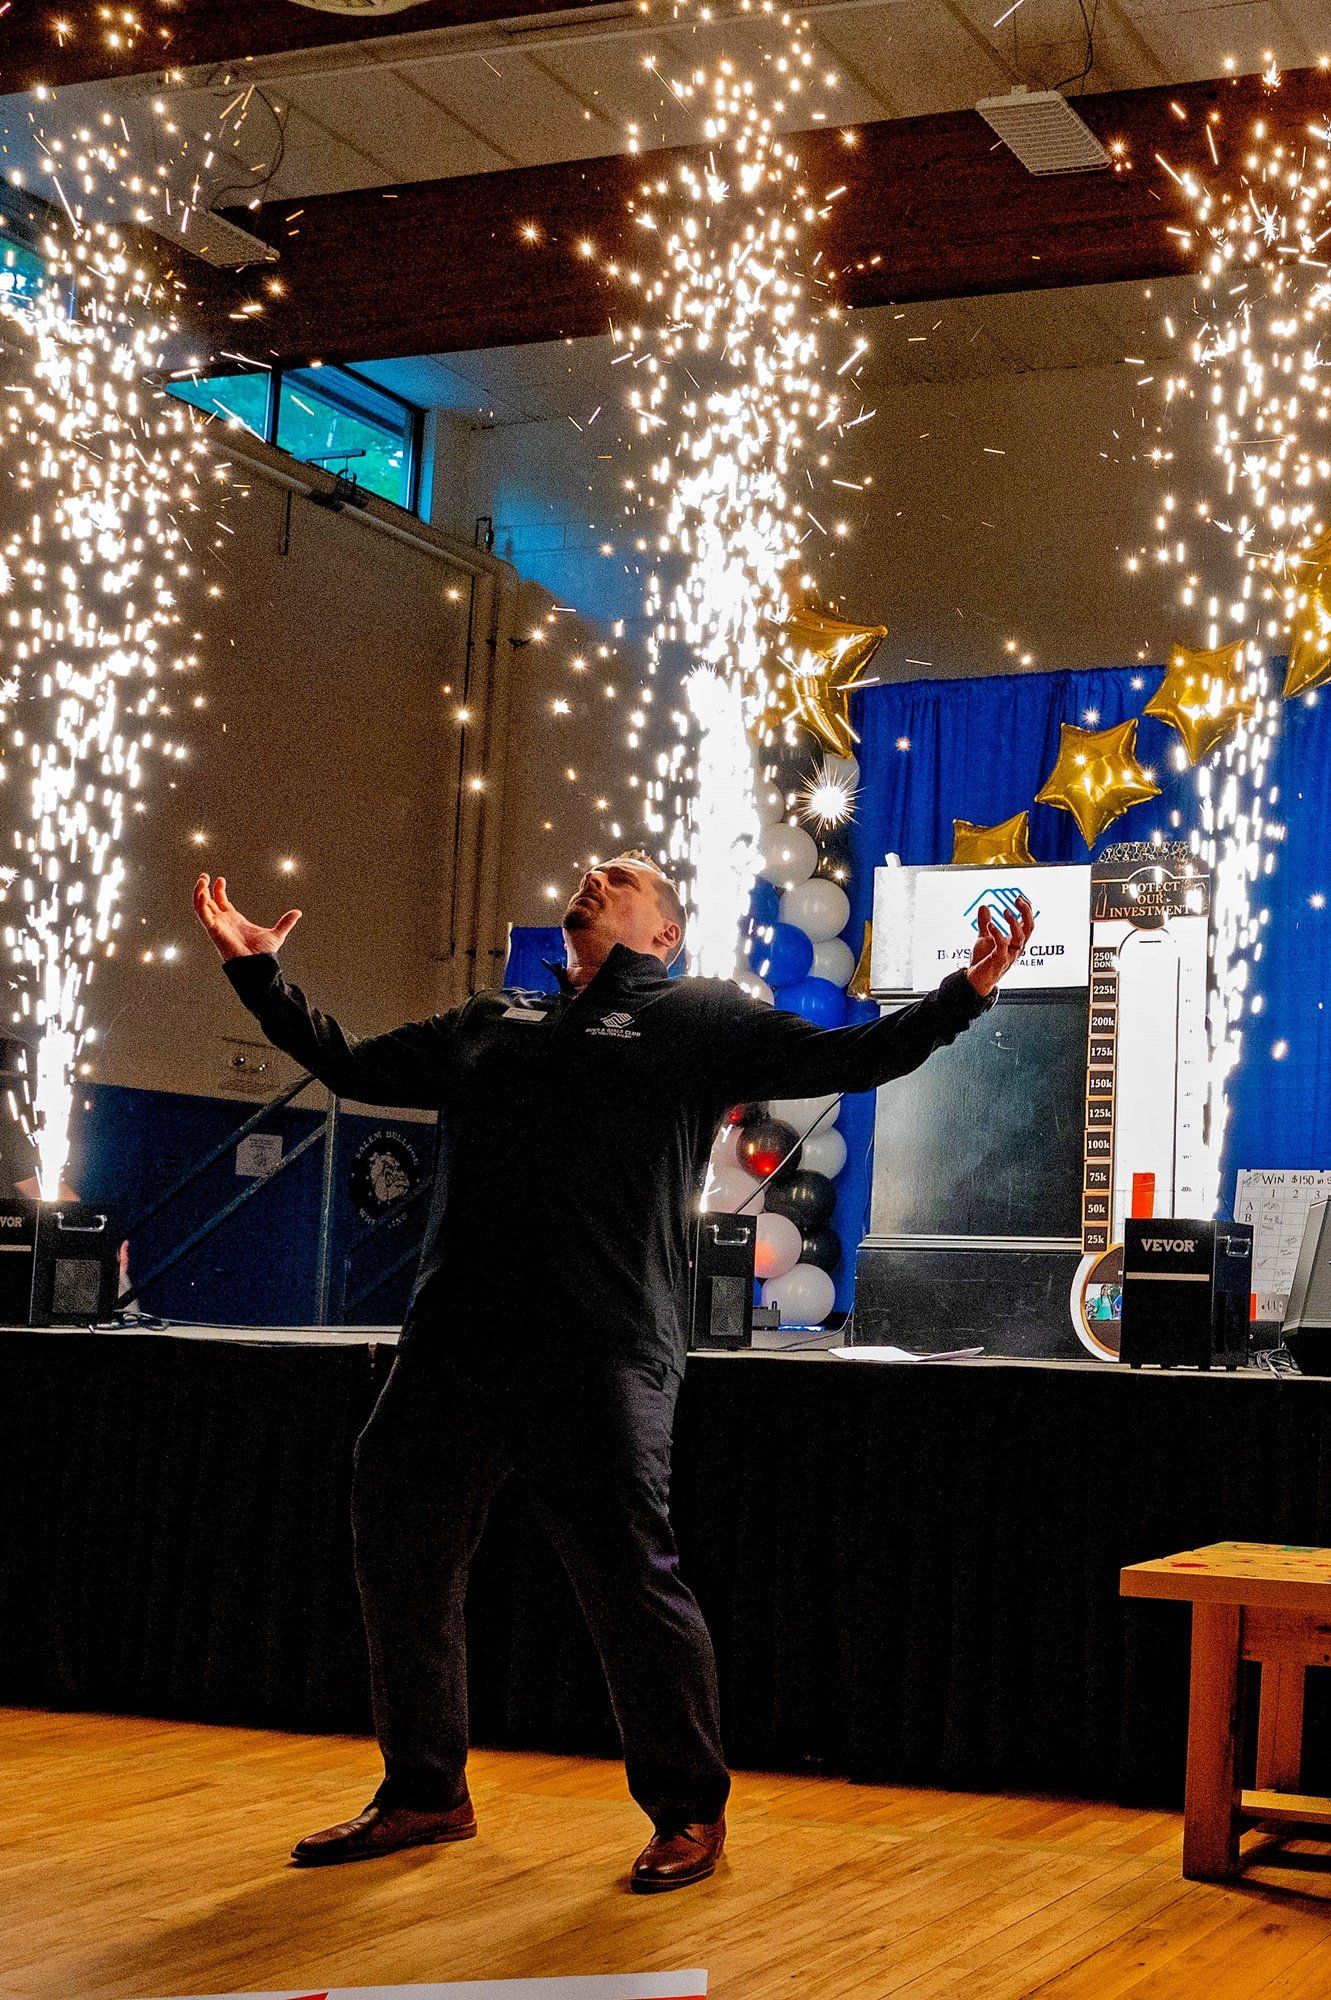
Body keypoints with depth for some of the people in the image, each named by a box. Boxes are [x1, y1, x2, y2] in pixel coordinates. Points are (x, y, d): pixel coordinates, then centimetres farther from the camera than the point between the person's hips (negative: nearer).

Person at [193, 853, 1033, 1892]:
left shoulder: (700, 1018, 11)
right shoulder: (492, 1021, 26)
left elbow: (844, 1056, 3)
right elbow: (352, 1064, 35)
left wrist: (966, 993, -8)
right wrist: (259, 973, 32)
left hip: (600, 1353, -6)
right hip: (454, 1340, 6)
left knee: (629, 1574, -7)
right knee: (402, 1561, 8)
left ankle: (690, 1811, 11)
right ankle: (424, 1794, 25)